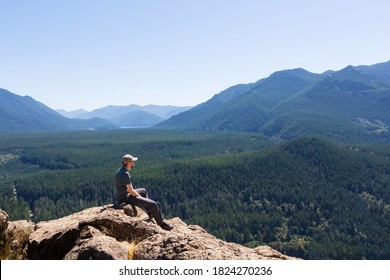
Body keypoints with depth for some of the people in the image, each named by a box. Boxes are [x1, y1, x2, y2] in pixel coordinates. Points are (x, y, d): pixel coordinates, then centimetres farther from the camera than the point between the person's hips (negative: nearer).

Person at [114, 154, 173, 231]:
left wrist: (137, 194, 15)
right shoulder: (125, 174, -27)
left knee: (143, 191, 32)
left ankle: (149, 213, 39)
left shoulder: (120, 170, 4)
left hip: (121, 195, 11)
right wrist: (140, 197, -7)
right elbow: (131, 191, -24)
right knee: (153, 204, -9)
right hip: (126, 198, -11)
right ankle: (162, 223, 7)